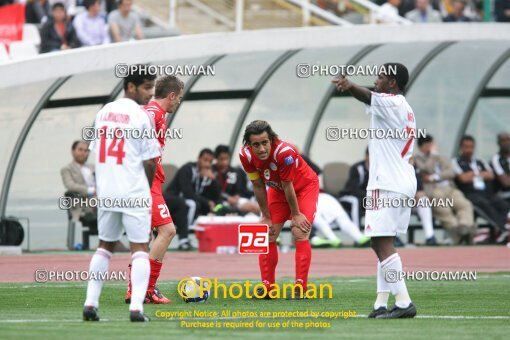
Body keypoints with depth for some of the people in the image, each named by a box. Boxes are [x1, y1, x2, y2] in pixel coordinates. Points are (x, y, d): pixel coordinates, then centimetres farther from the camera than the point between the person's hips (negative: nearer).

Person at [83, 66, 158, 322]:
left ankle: (90, 304, 13)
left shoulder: (103, 112, 9)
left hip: (105, 192, 6)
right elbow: (150, 161, -8)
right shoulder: (141, 116, -9)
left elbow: (96, 151, 12)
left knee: (105, 245, 18)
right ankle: (136, 308, -11)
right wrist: (146, 187, 11)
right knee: (139, 247, 0)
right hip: (134, 192, -6)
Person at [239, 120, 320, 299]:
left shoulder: (285, 152, -39)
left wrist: (296, 214, -17)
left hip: (305, 186, -5)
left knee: (300, 234, -17)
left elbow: (288, 186, -28)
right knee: (268, 235, 0)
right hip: (277, 190, 5)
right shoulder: (245, 155, -24)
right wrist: (266, 216, -6)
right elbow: (258, 186, -12)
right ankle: (267, 286, 5)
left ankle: (300, 287, -16)